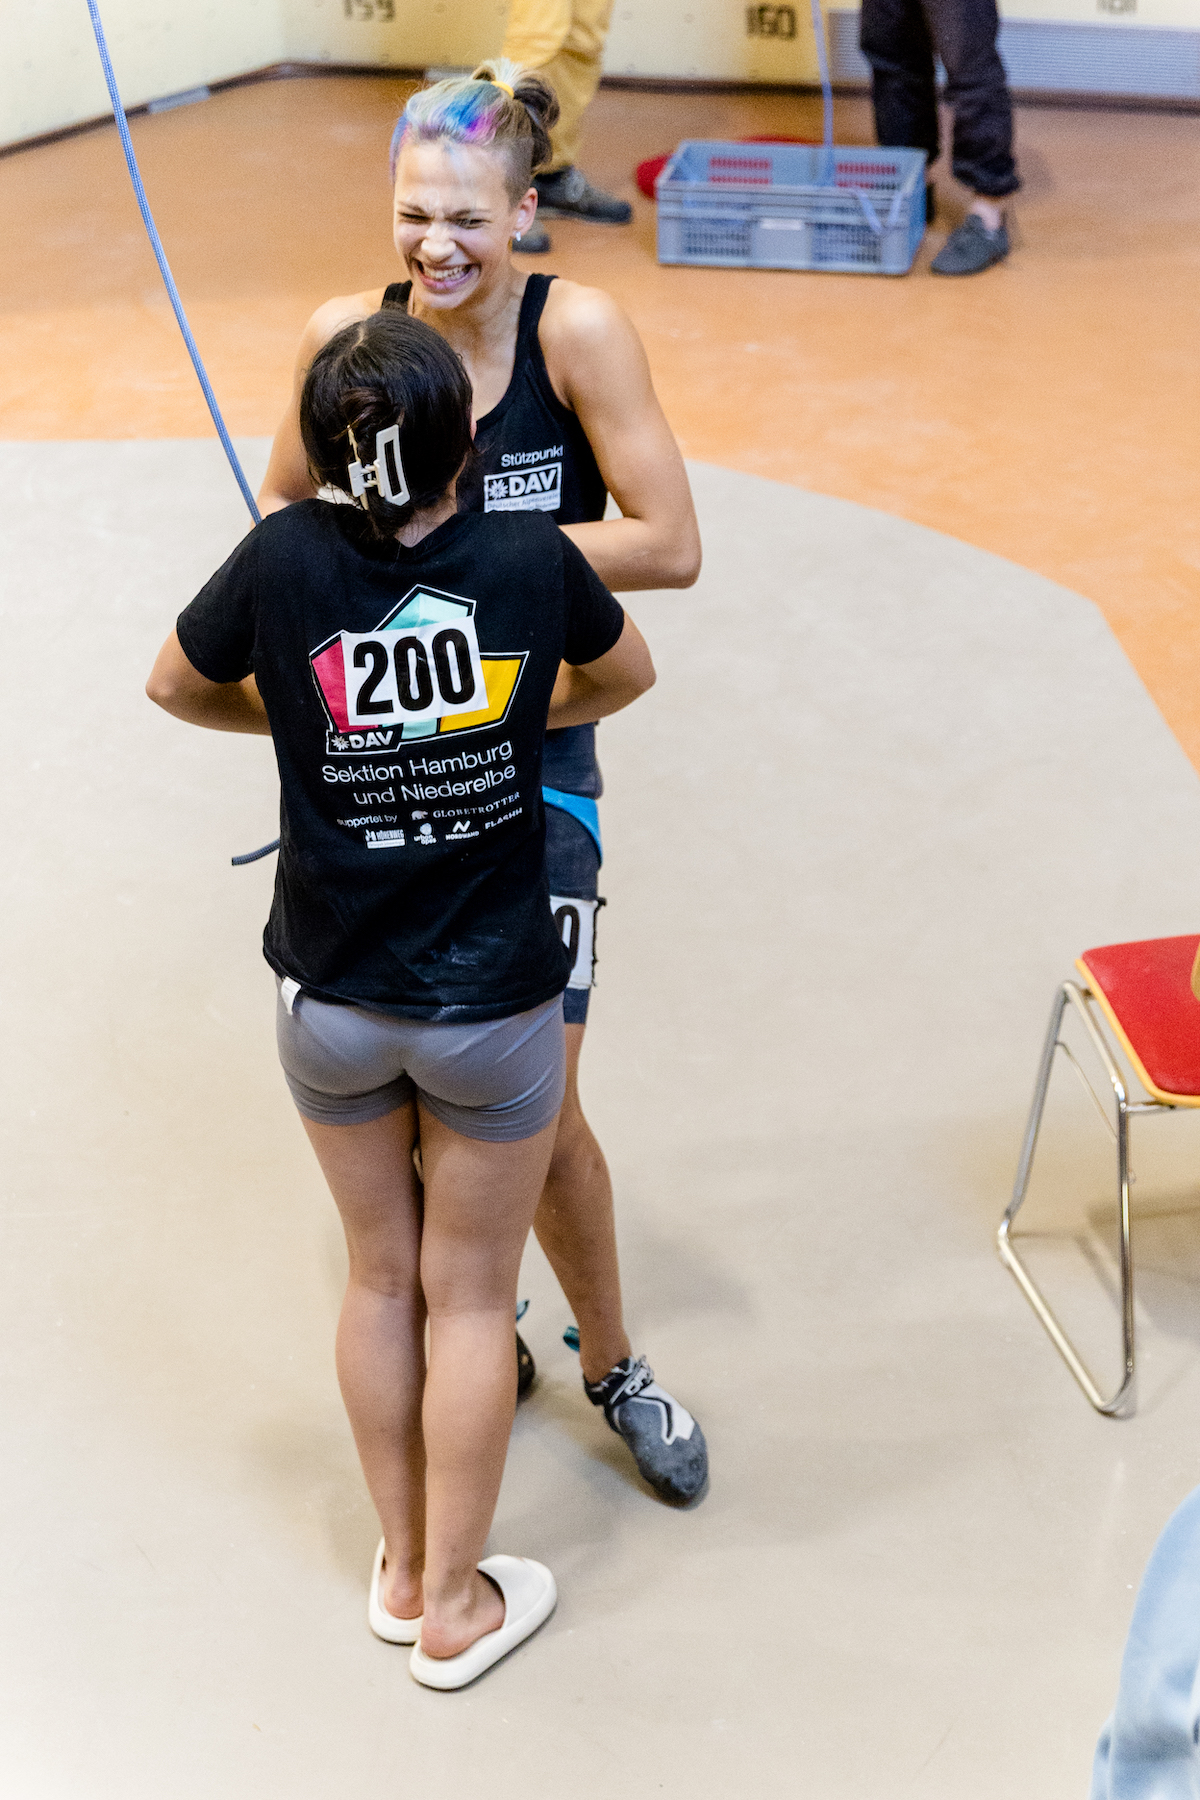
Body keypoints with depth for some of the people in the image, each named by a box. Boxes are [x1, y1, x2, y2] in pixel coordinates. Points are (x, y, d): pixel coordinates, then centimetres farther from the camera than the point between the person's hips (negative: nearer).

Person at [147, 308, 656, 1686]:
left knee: (381, 1276, 20)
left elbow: (177, 686, 4)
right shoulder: (531, 559, -14)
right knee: (471, 1295, 14)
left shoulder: (285, 559, -14)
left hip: (331, 1002, 2)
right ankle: (455, 1604, 28)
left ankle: (402, 1569, 36)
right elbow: (625, 676, 7)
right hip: (495, 1005, -1)